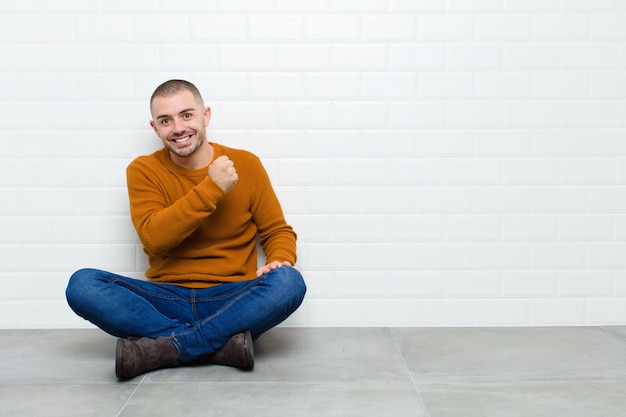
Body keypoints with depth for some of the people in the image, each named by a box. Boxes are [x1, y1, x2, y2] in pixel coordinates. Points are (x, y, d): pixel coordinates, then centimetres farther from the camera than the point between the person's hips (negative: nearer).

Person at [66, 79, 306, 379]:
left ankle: (164, 348, -25)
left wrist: (279, 261, -15)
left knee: (289, 282, -31)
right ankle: (221, 343, -27)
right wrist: (211, 188, -18)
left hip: (233, 302, 0)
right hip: (166, 302, 1)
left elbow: (278, 231, 8)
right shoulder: (143, 171, 3)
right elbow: (154, 238, -11)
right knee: (82, 284, -23)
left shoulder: (246, 164, 3)